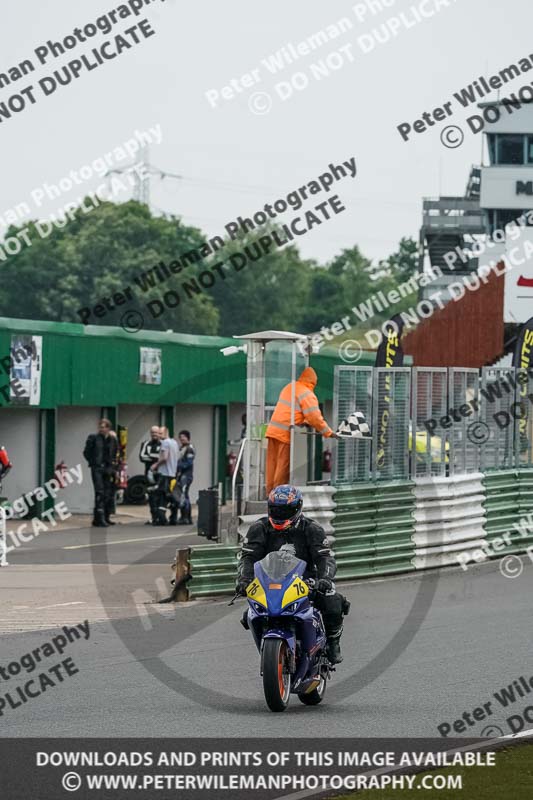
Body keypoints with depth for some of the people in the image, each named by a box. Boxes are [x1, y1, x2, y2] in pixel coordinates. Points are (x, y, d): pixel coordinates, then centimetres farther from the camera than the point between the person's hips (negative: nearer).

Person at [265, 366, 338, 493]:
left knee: (272, 464, 10)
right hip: (286, 434, -8)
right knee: (284, 465, -3)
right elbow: (314, 417, -13)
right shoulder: (307, 395, -9)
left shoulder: (289, 388, 17)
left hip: (273, 430, 8)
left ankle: (270, 492, 13)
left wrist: (304, 422, 21)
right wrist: (328, 432, -6)